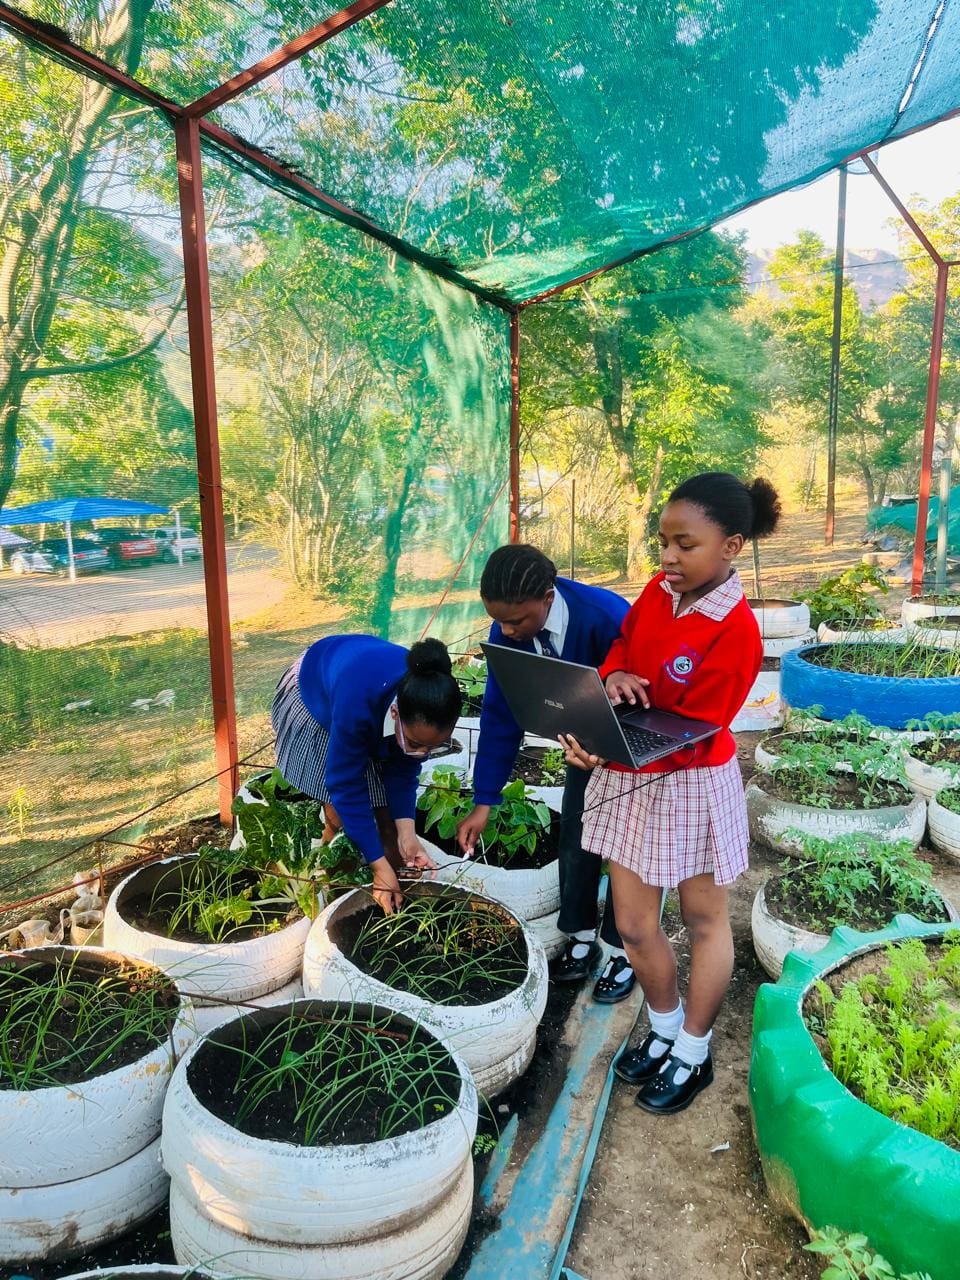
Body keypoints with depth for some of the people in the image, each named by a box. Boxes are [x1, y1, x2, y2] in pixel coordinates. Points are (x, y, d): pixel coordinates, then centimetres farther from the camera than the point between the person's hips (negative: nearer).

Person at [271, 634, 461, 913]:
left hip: (373, 707, 4)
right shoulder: (356, 706, -47)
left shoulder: (427, 712, -32)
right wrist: (379, 866, -33)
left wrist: (406, 832, -29)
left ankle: (400, 889, 13)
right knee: (339, 816, -11)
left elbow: (403, 771, -17)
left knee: (387, 812, -2)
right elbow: (346, 786, -36)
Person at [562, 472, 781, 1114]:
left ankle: (693, 1054, 37)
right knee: (634, 924, 15)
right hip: (628, 781, 6)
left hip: (690, 785, -6)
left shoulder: (735, 634, -22)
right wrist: (614, 676, -14)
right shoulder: (659, 589, -3)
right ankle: (665, 1030, 41)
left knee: (704, 918, 17)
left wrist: (612, 752, -40)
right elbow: (621, 644, 11)